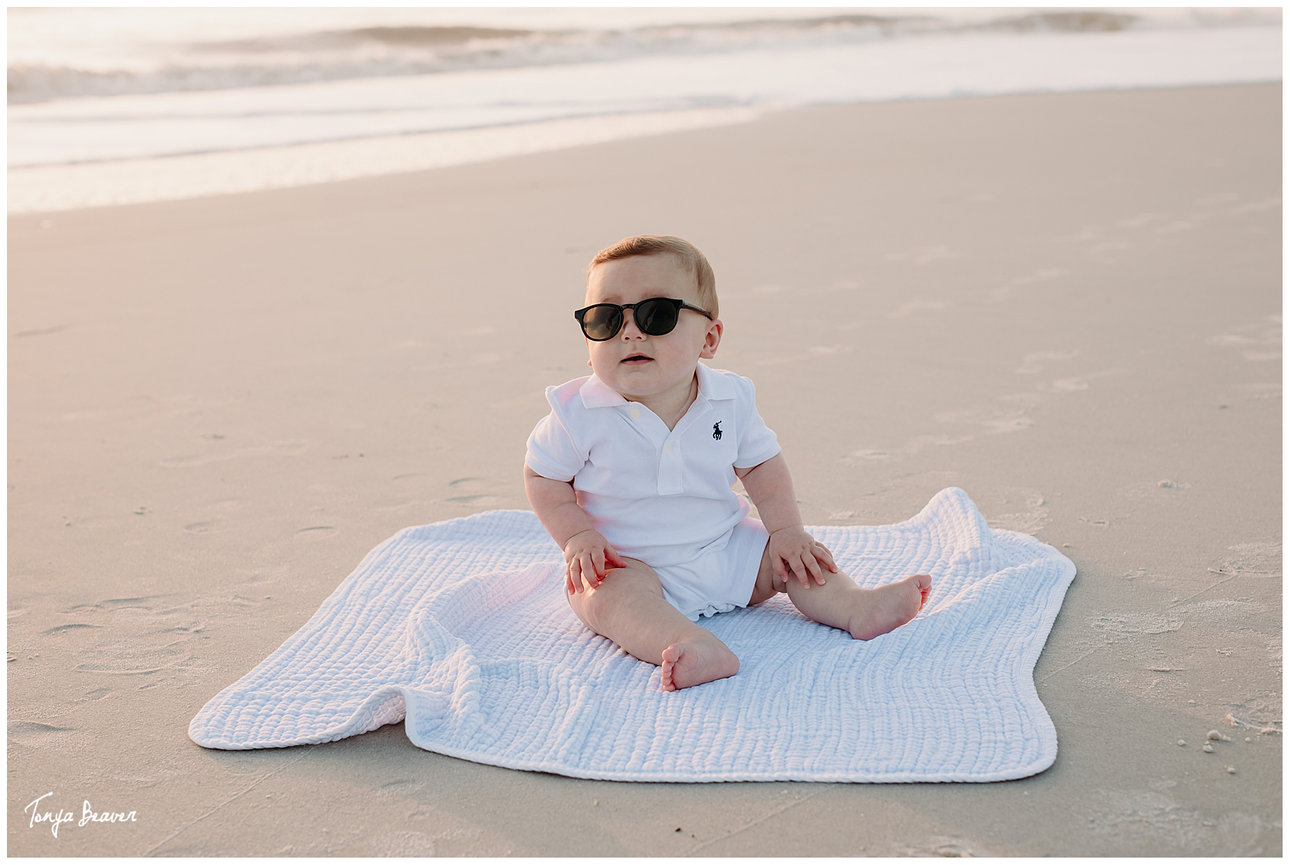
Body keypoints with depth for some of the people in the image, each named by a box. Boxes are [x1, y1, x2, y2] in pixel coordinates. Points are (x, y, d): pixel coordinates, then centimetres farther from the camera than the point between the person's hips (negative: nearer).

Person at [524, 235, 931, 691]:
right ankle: (695, 648, -54)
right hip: (628, 563, -4)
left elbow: (761, 464, 7)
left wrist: (786, 528, -4)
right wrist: (577, 537, -18)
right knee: (607, 596, -34)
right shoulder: (580, 412, -15)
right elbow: (542, 475, -5)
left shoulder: (729, 401, -7)